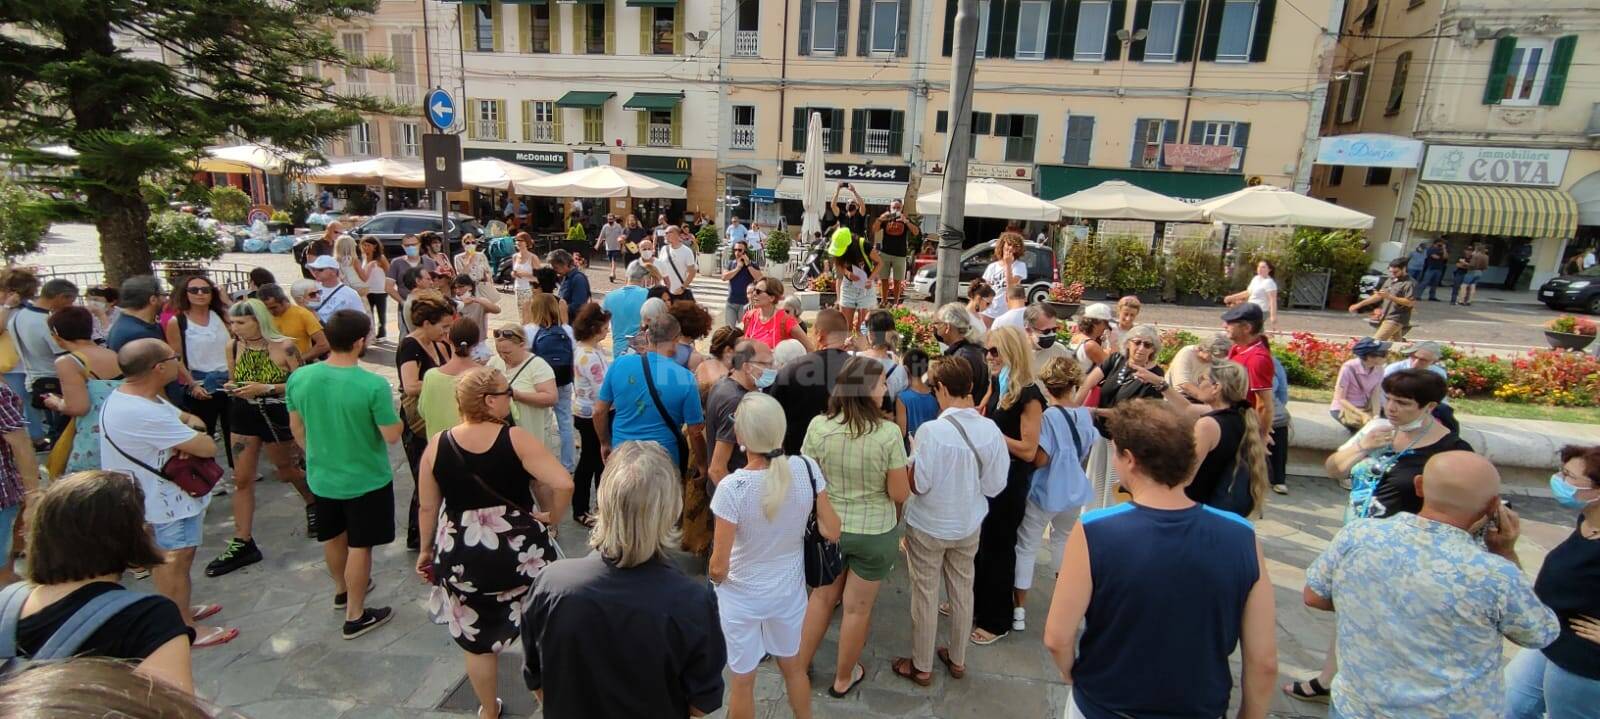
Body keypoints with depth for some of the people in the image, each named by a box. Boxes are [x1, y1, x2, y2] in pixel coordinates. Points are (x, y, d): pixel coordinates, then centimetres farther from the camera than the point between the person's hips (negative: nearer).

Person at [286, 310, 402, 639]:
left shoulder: (299, 378, -10)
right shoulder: (374, 385, -27)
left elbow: (296, 427, 3)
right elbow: (391, 436, -21)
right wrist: (396, 415, -2)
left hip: (321, 476, 6)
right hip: (366, 480, -5)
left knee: (333, 537, 26)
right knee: (359, 546, 10)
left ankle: (341, 590, 50)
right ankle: (355, 616, 23)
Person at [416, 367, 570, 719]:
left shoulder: (437, 445, -6)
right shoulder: (517, 439, -16)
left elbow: (428, 507, 2)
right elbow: (563, 484, -26)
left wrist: (426, 550, 16)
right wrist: (553, 517, -8)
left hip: (462, 555, 2)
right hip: (522, 549, -2)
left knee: (477, 639, 21)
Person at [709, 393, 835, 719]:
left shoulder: (732, 487, -30)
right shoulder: (807, 469, -19)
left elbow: (719, 566, -21)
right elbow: (832, 531, -9)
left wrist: (715, 577, 1)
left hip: (742, 595, -4)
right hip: (789, 588, 4)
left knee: (742, 680, 21)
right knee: (793, 665, 30)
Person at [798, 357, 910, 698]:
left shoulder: (818, 426, -15)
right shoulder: (888, 432, -22)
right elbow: (900, 494, -15)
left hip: (829, 527, 3)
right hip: (875, 533, -2)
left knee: (822, 596, 24)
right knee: (858, 608, 17)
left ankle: (800, 665, 39)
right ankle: (843, 679, 36)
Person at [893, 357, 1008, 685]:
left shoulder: (931, 430, -27)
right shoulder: (990, 429, -12)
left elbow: (918, 484, -22)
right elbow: (995, 486, -6)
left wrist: (912, 456, -5)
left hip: (929, 526, -4)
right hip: (969, 525, 5)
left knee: (925, 596, 13)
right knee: (963, 591, 21)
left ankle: (921, 666, 29)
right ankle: (957, 660, 40)